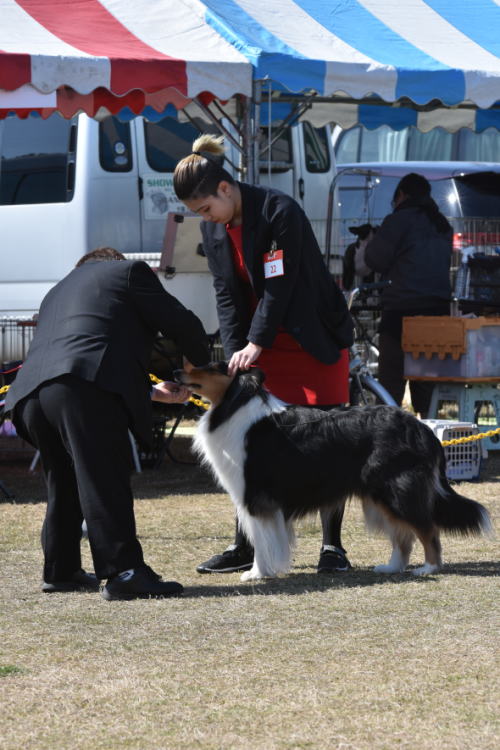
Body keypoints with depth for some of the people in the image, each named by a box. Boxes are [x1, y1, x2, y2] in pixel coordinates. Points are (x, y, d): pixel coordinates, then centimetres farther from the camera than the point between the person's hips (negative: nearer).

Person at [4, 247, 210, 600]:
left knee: (64, 485, 21)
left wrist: (152, 392, 38)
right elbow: (183, 324, 14)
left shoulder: (58, 292, 40)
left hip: (32, 393, 7)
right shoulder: (129, 271, 19)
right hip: (85, 390, -7)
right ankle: (124, 571, -18)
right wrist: (201, 364, 35)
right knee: (105, 481, -11)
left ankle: (60, 570, 27)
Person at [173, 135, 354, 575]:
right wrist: (236, 353, -13)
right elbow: (227, 295, -1)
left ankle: (332, 546, 2)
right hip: (263, 345, 6)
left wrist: (254, 345, -24)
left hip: (316, 340, -6)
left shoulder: (280, 212, -22)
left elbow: (279, 287, -22)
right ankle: (245, 547, 7)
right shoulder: (213, 229, -1)